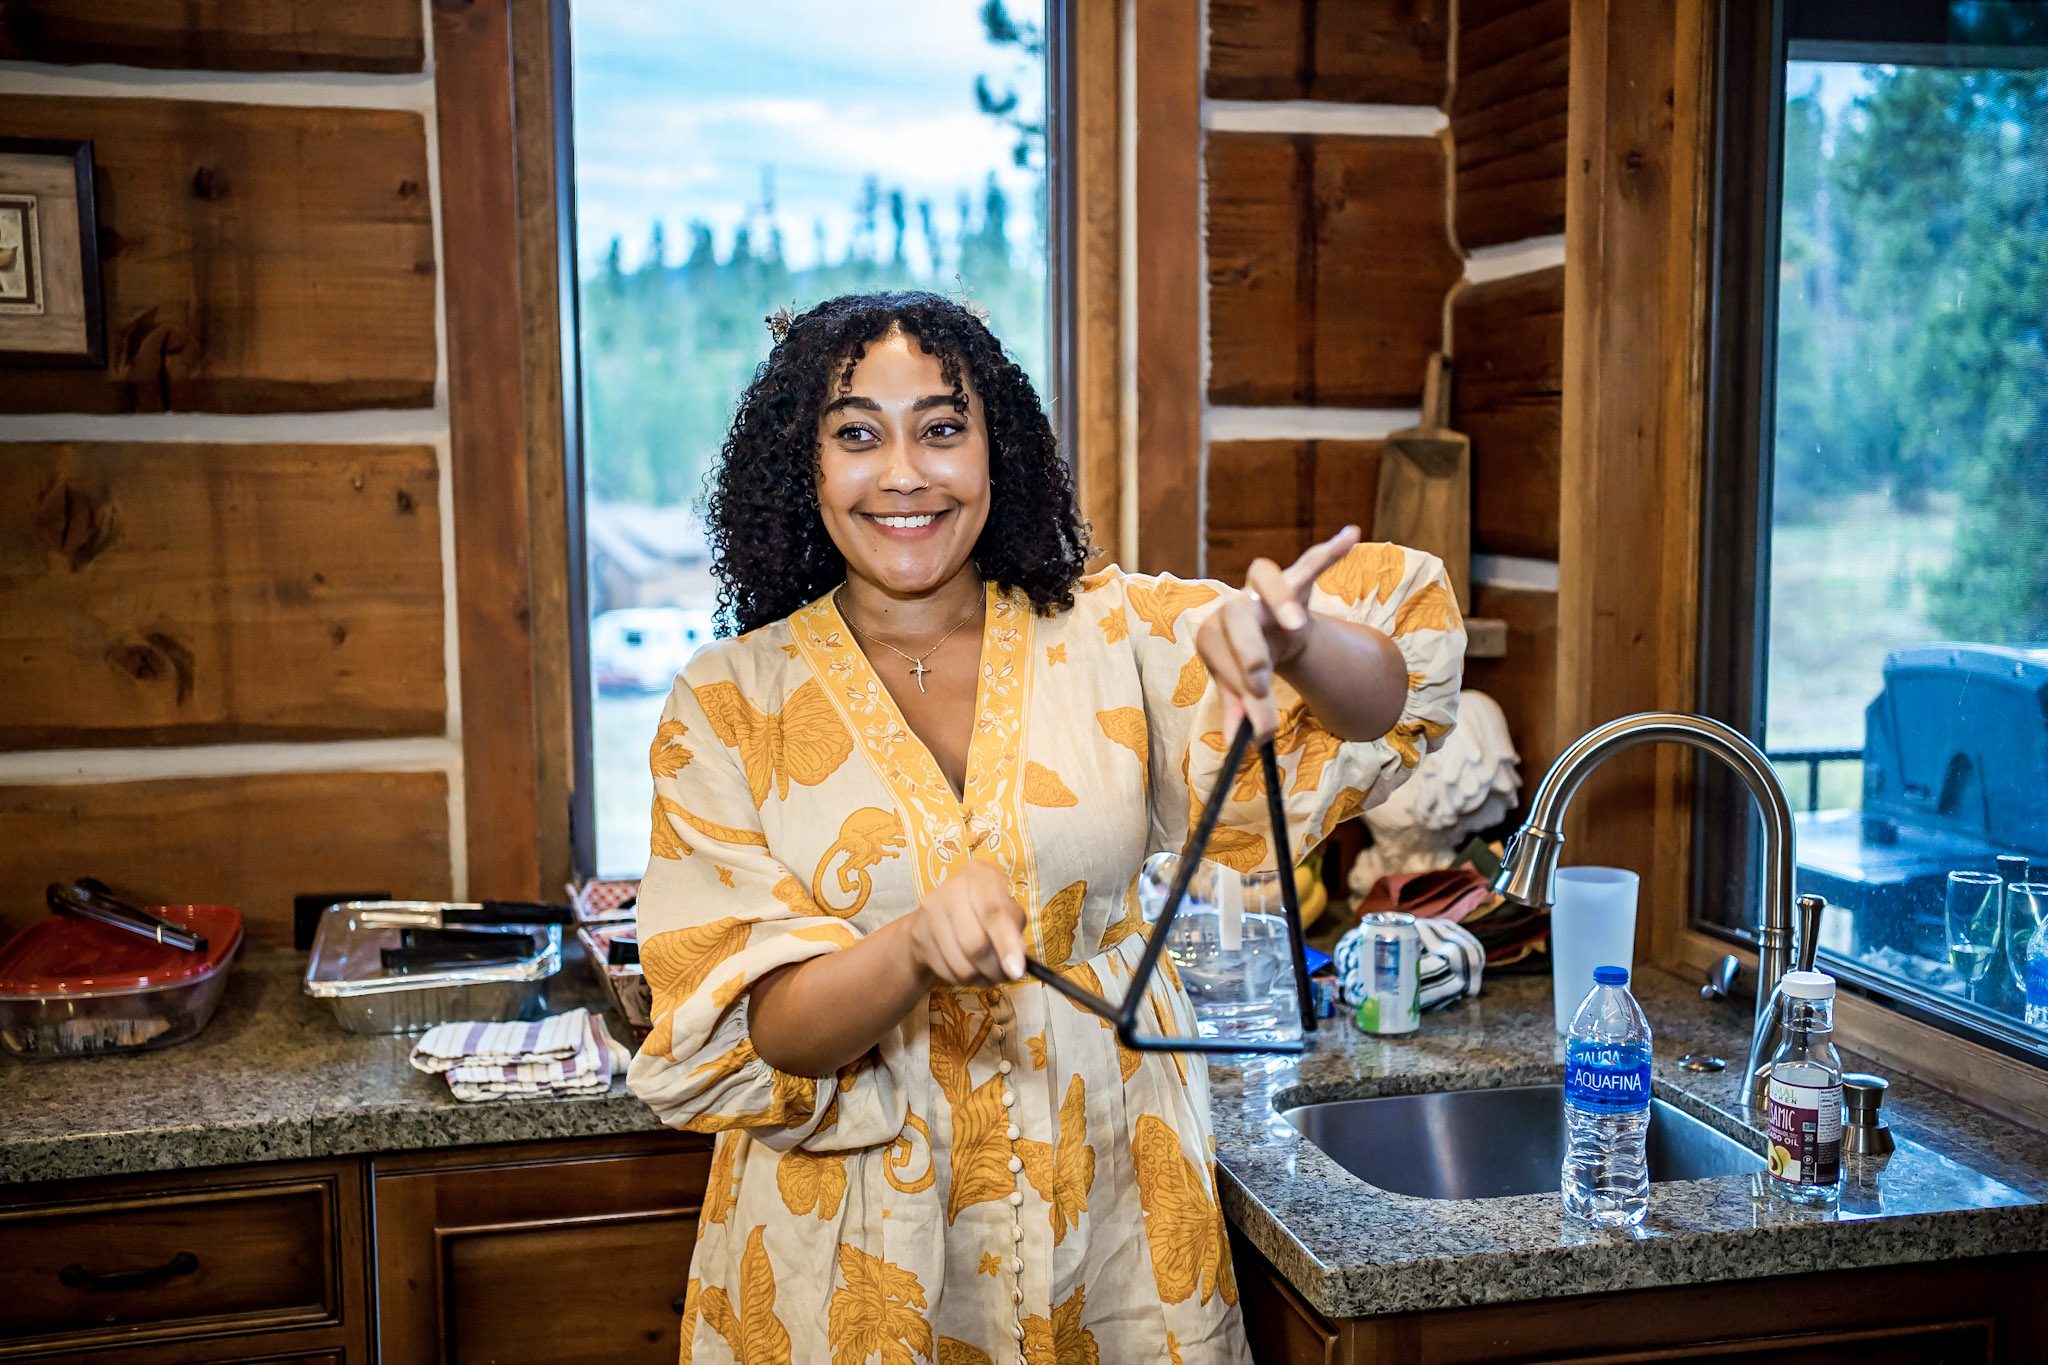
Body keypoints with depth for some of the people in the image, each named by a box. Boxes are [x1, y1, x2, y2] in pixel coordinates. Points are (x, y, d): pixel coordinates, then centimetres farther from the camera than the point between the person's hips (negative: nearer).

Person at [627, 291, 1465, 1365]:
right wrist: (917, 947, -31)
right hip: (857, 1254, -1)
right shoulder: (729, 705, -6)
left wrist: (1288, 645, -31)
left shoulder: (1112, 634, -3)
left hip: (1113, 1221, 2)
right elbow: (741, 1034, -12)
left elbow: (1386, 703, -9)